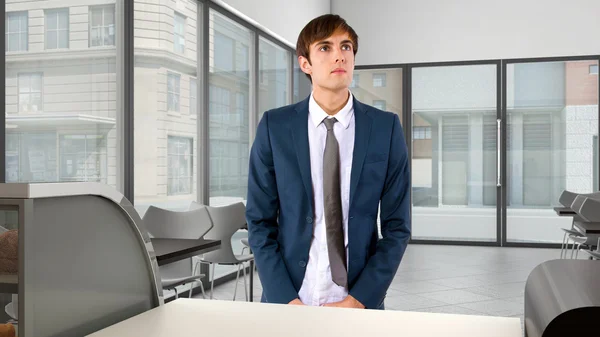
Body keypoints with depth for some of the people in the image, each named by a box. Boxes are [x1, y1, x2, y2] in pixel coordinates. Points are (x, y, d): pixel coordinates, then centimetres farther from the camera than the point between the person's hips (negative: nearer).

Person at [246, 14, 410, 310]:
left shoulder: (386, 127, -4)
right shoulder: (274, 127, -5)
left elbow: (397, 226, -3)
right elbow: (260, 221, -3)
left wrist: (360, 299, -11)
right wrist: (286, 299, -12)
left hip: (360, 301, 0)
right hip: (289, 299, 0)